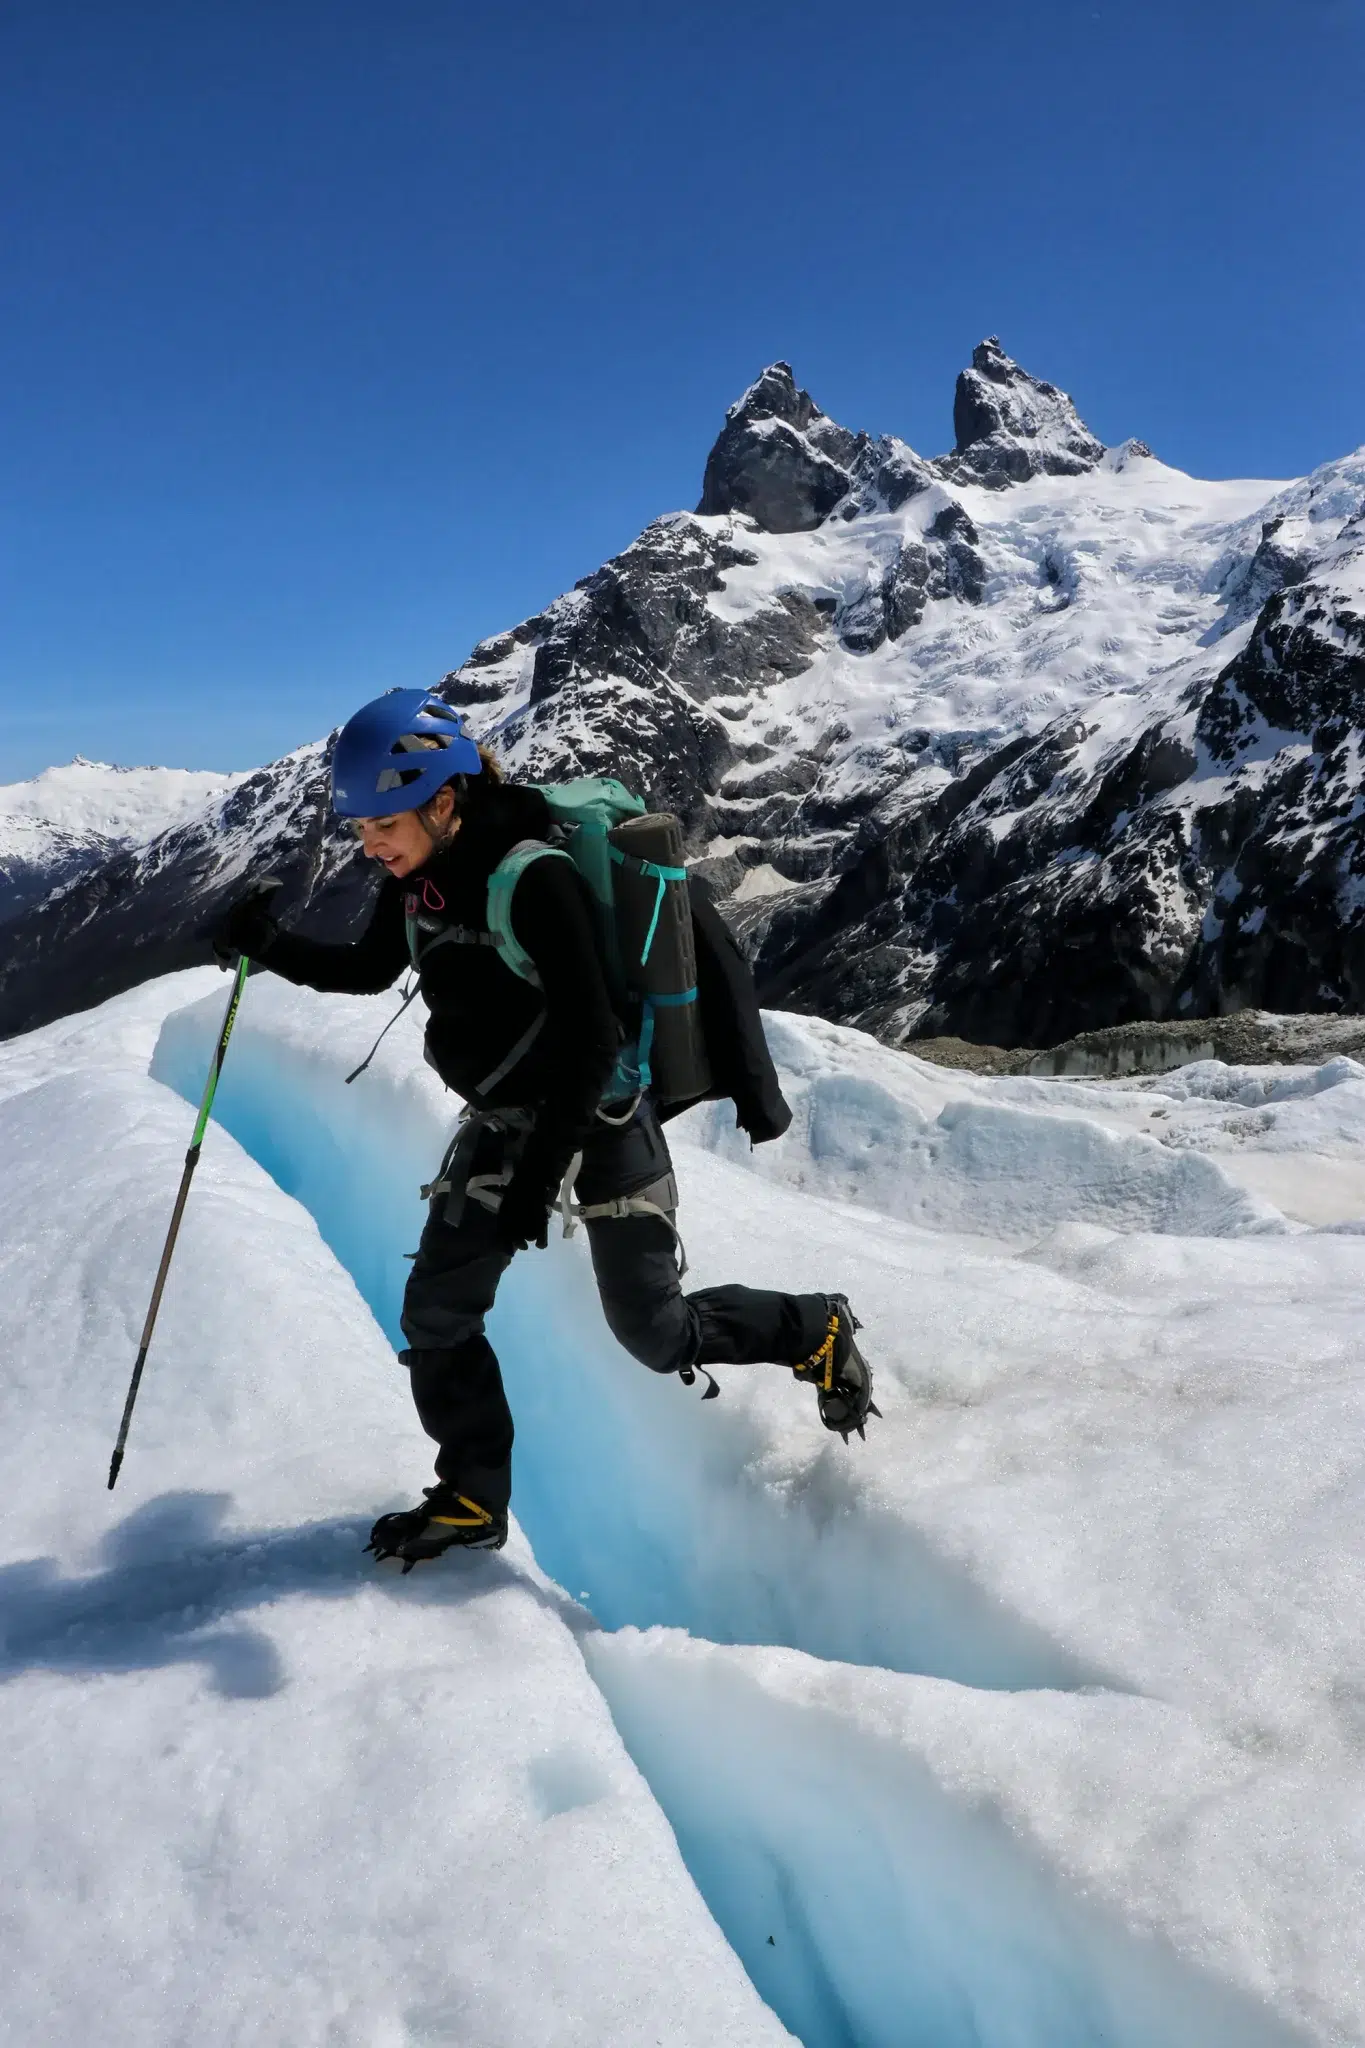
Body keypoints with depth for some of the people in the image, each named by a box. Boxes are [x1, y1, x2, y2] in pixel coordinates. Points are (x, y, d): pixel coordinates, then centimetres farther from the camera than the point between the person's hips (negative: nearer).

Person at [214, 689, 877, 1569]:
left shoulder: (534, 879, -27)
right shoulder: (417, 880, -3)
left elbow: (590, 1037, -27)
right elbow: (369, 971, 15)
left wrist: (540, 1172, -26)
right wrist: (270, 945, 0)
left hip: (599, 1114, -7)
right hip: (504, 1121, 8)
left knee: (657, 1333, 1)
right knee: (436, 1314, 6)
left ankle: (819, 1332, 26)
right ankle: (473, 1498, 24)